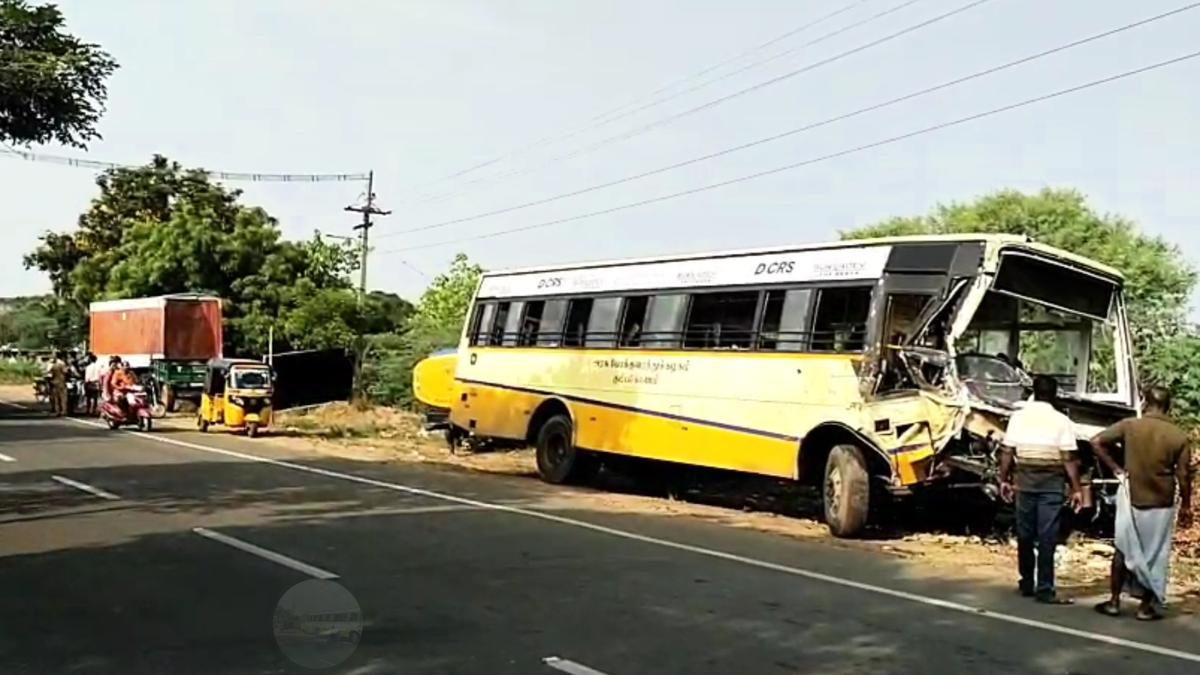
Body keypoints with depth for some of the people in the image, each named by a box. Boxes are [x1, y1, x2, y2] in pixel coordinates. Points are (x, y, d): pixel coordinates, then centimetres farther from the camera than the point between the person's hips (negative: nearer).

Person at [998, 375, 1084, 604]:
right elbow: (1069, 459, -8)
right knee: (1047, 538, -2)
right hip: (1051, 484, -3)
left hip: (1024, 482, 3)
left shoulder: (1018, 417, 1)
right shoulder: (1061, 421, -6)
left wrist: (1004, 480, 12)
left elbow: (1007, 453, 2)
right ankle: (1044, 590, -3)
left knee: (1025, 535, 13)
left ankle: (1027, 583, 22)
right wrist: (1077, 489, -3)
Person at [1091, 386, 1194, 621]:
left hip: (1132, 499, 1)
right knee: (1155, 555, 11)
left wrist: (1114, 468, 0)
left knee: (1123, 550, 14)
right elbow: (1183, 475, -5)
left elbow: (1097, 442, -9)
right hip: (1160, 505, 0)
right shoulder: (1179, 436, -6)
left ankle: (1114, 601, 16)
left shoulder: (1129, 426, -6)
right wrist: (1186, 506, 5)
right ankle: (1147, 606, 15)